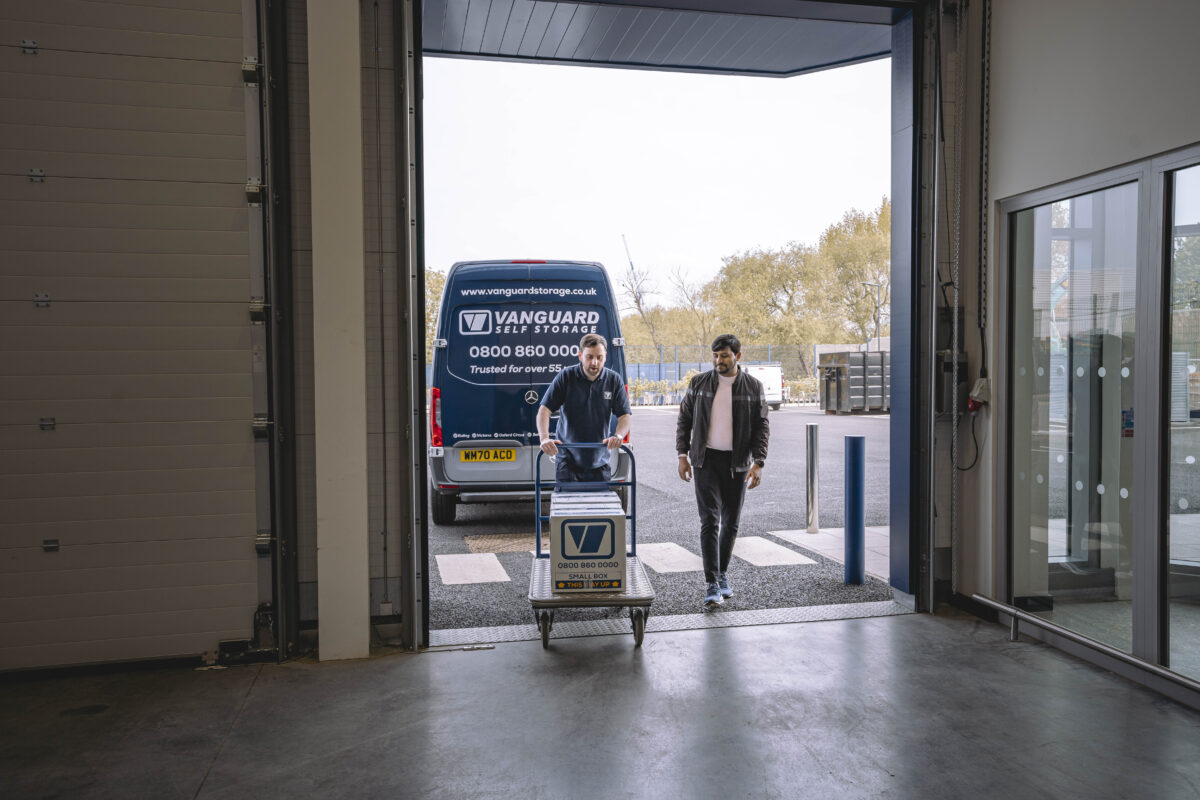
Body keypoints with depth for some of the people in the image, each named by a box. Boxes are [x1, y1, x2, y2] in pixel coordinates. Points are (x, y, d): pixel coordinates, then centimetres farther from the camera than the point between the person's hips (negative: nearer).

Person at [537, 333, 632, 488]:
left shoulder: (614, 380, 1)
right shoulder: (565, 377, -4)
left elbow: (626, 416, -1)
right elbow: (544, 409, -8)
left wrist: (618, 436, -23)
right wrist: (544, 438, -26)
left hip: (599, 462, 2)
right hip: (568, 458, -2)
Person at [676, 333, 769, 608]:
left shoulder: (753, 387, 1)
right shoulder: (698, 384, 3)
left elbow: (762, 427, 1)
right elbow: (684, 420, 8)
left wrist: (758, 462, -9)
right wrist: (682, 455, 0)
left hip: (738, 462, 1)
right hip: (706, 460, -1)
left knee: (731, 523, 10)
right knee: (710, 521, -11)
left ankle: (722, 574, 29)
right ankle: (711, 585, -13)